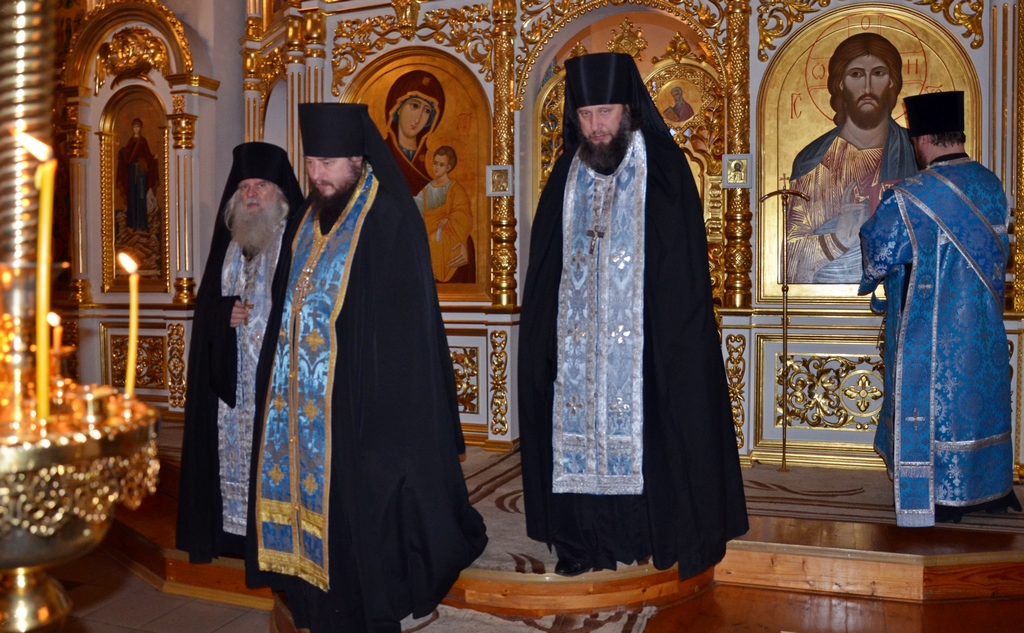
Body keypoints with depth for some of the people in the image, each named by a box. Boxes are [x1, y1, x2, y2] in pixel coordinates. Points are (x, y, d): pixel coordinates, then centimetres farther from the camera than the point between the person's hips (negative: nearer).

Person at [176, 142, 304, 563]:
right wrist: (225, 313, -5)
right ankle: (238, 534, 20)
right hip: (234, 375, 6)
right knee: (236, 447, 9)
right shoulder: (229, 244, 14)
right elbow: (206, 302, 16)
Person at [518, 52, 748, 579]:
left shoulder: (663, 169, -5)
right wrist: (544, 337, 3)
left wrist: (674, 343, -14)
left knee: (646, 433, 1)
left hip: (646, 344, -4)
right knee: (582, 430, 6)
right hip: (577, 344, 4)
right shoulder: (568, 175, 8)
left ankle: (662, 532, 17)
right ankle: (586, 536, 19)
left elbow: (683, 271, -7)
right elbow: (546, 273, 10)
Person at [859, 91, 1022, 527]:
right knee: (981, 397, 18)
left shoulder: (908, 199, -21)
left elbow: (876, 256, -10)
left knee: (933, 405, 5)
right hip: (983, 326, 6)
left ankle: (941, 499, 14)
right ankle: (989, 488, 30)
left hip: (930, 331, -6)